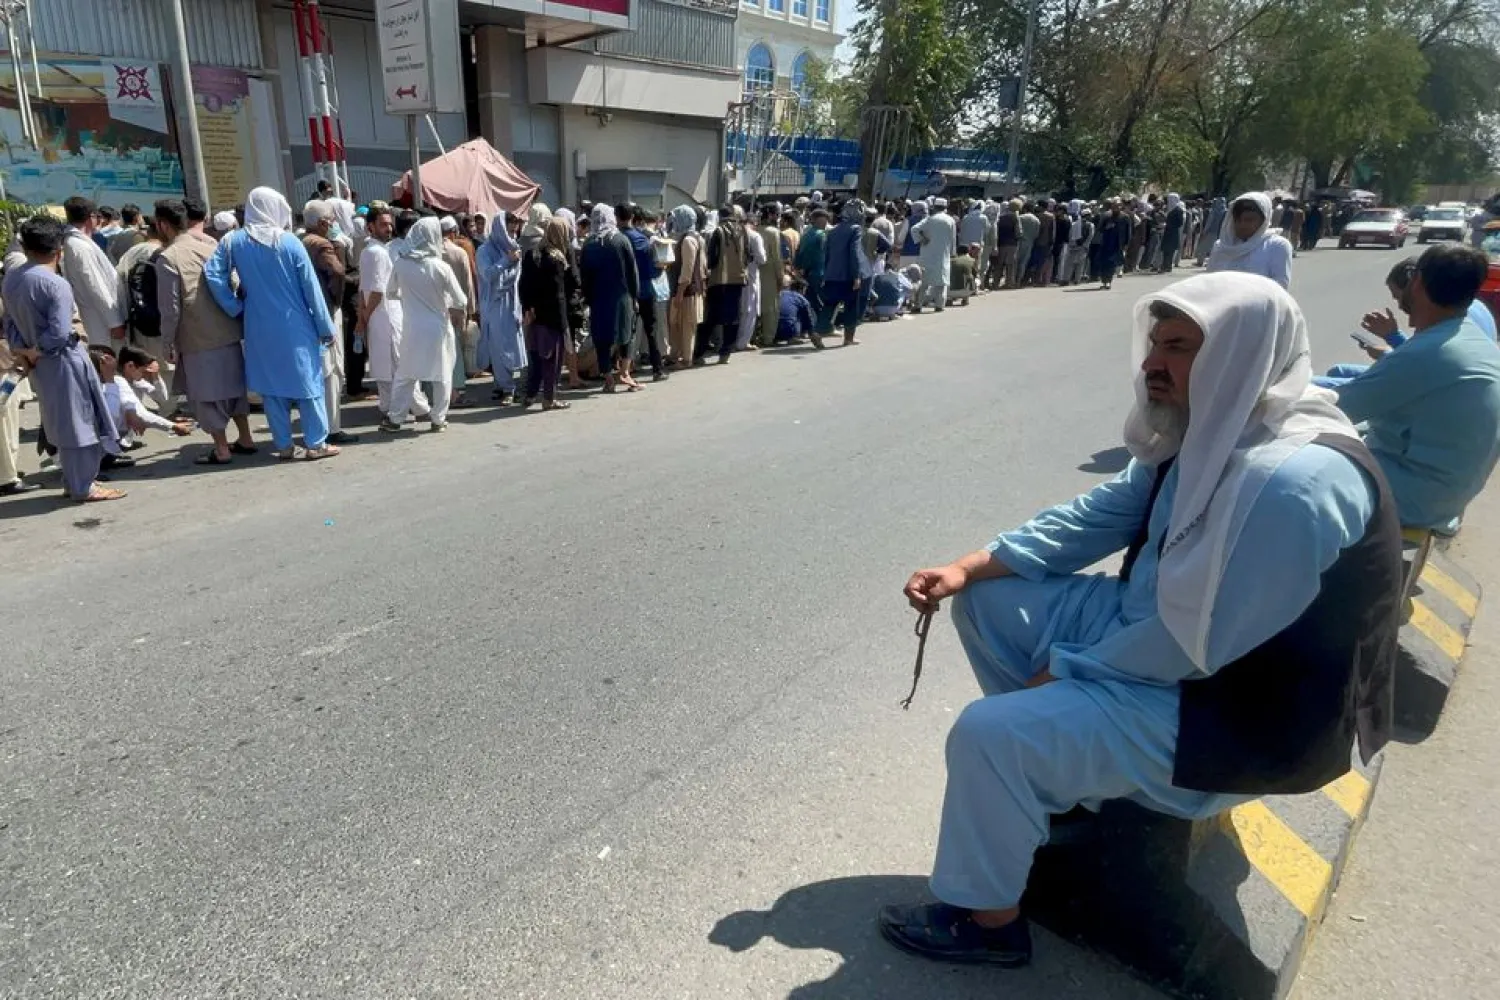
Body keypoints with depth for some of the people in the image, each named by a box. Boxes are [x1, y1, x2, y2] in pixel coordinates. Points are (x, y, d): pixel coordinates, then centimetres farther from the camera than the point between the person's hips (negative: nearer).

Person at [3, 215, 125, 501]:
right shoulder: (56, 284, -18)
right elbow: (58, 334, -23)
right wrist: (34, 353, -10)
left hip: (40, 364, 8)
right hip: (63, 361, -8)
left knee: (63, 422, 18)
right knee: (78, 422, 2)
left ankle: (74, 481, 27)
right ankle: (83, 487, 7)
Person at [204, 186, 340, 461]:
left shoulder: (233, 241, 1)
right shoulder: (290, 242, -7)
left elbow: (212, 274, -8)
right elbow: (311, 288, -7)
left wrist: (236, 308, 0)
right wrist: (326, 327, -2)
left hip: (259, 328, 3)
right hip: (295, 326, -3)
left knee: (271, 384, 10)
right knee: (308, 381, 5)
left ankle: (284, 445, 14)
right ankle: (316, 443, 7)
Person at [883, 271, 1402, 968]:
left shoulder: (1293, 482, -31)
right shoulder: (1209, 429, -1)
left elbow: (1195, 643, -30)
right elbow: (1098, 514, 4)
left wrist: (1061, 672, -16)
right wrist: (968, 567, -5)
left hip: (1228, 707, -9)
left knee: (988, 734, -21)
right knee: (986, 599, 7)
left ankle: (988, 921, 6)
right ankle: (1054, 772, 22)